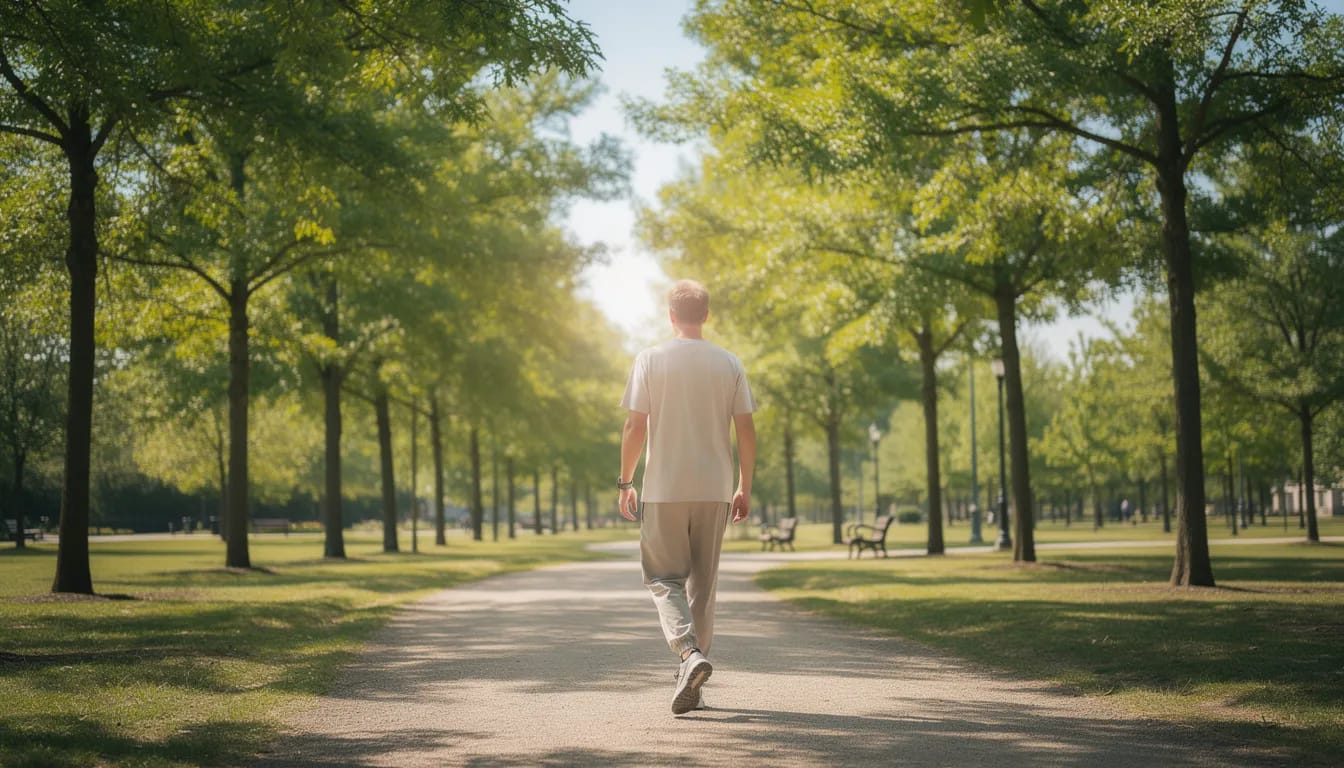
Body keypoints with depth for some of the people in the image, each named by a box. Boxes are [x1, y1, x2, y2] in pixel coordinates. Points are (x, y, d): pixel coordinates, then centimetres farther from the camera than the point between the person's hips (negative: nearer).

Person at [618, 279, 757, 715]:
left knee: (663, 578, 5)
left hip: (664, 490, -3)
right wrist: (745, 488, 11)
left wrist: (625, 483, 4)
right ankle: (691, 683, 15)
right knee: (703, 583, 11)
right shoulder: (730, 364, 4)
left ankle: (690, 653, -20)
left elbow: (635, 426, -5)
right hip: (715, 490, 3)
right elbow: (745, 430, 3)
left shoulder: (651, 360, -3)